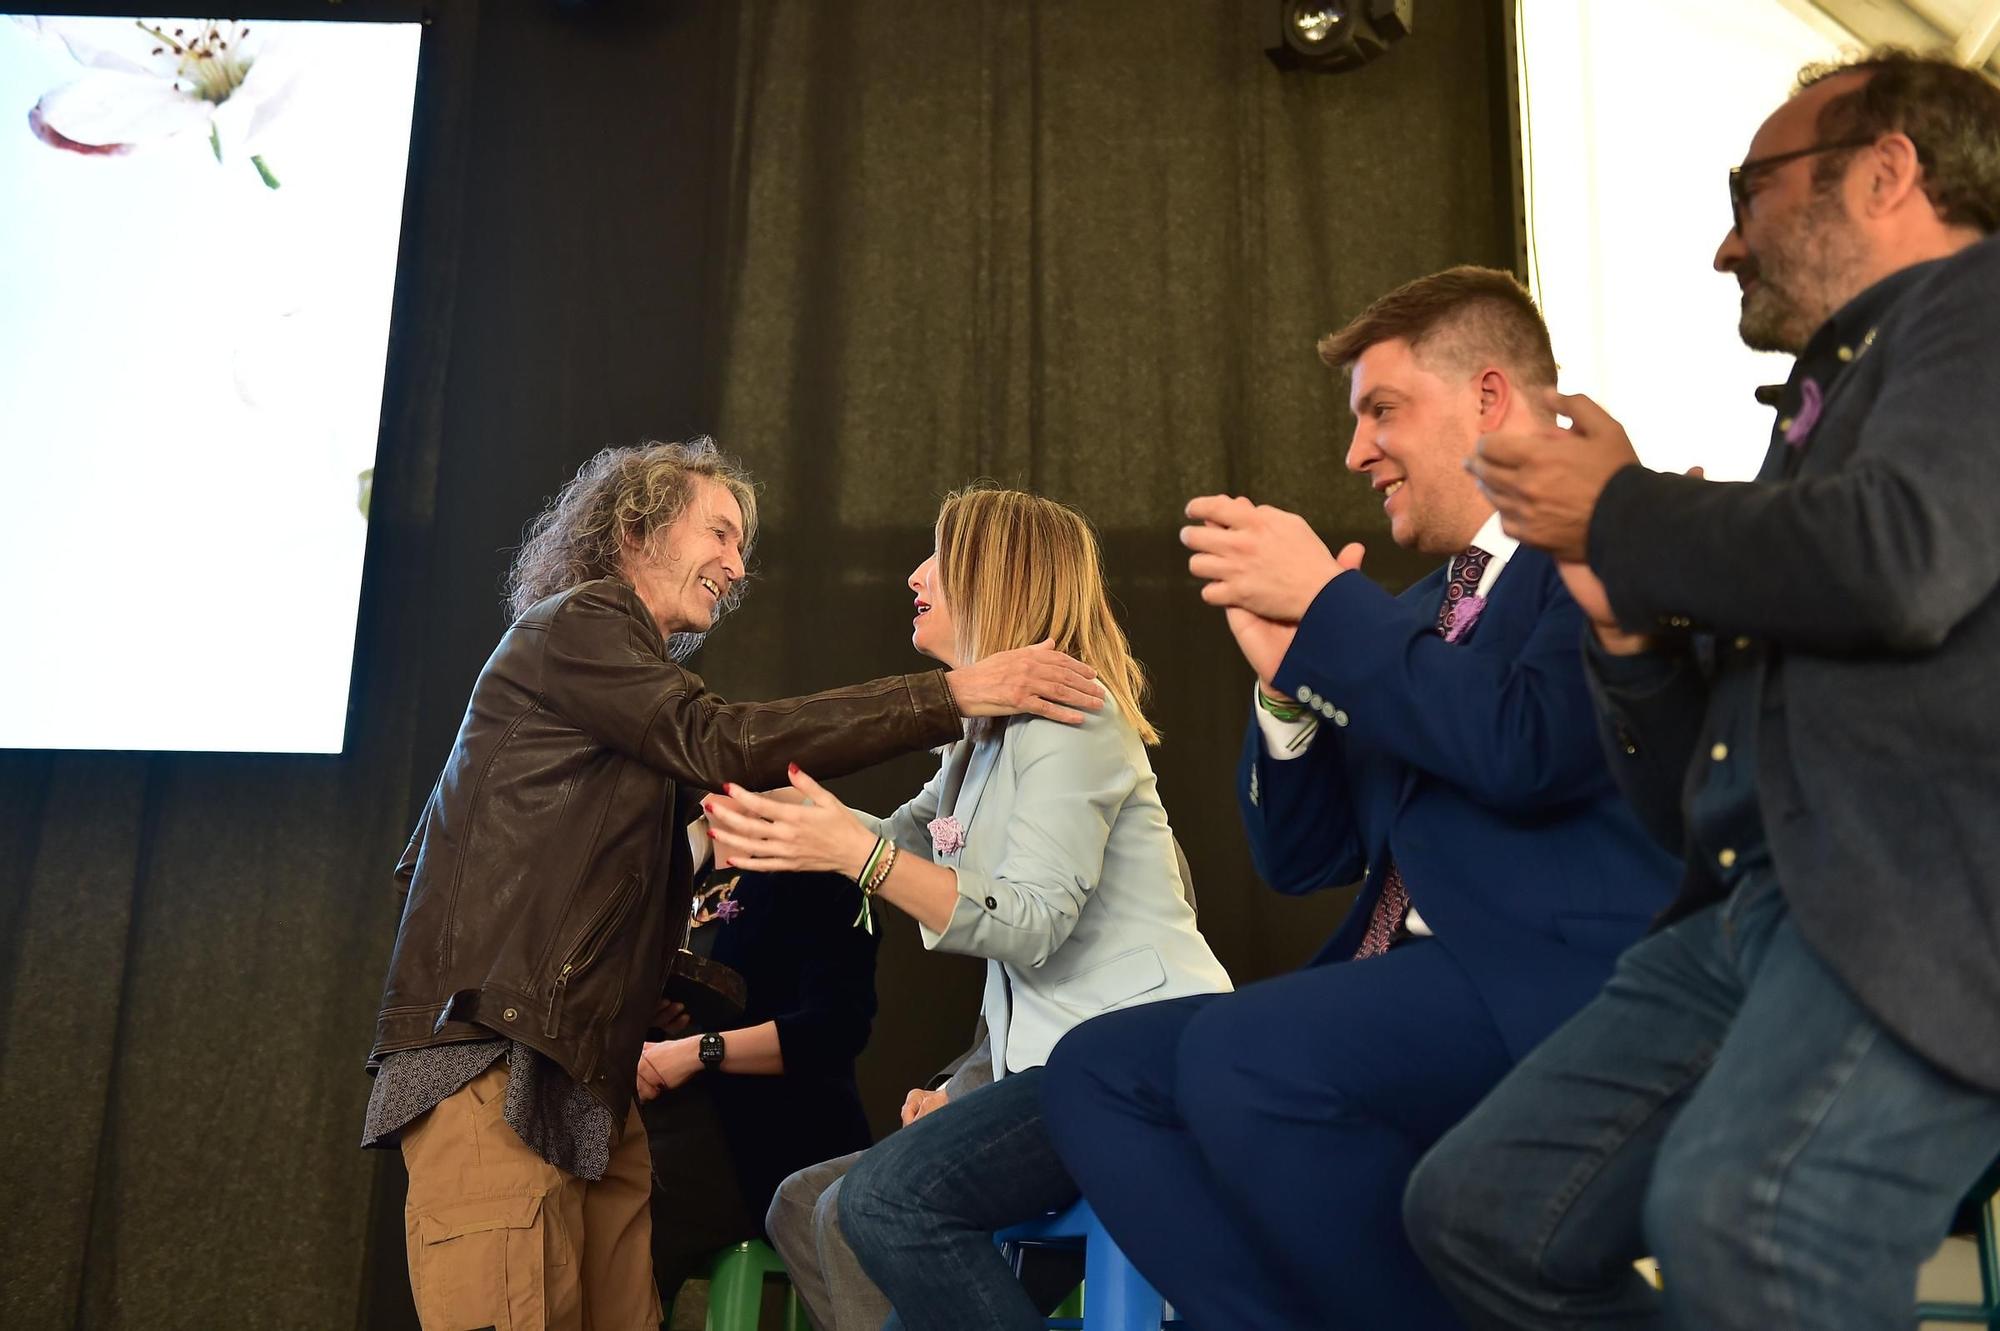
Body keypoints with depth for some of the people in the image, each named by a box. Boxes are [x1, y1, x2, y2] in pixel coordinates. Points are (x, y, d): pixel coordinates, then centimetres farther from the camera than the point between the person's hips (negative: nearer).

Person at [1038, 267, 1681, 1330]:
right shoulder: (1417, 611, 20)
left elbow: (1527, 748, -22)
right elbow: (1299, 857, 18)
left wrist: (1326, 600, -11)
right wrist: (1285, 679, 2)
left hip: (1569, 978, -8)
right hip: (1406, 995, 8)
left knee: (1239, 1054, -29)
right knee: (1095, 1069, -3)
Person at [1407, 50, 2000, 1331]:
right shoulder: (1817, 420, 25)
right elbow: (1689, 801, 24)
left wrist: (1621, 515, -3)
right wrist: (1627, 613, 6)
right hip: (1755, 913, 8)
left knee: (1734, 1208, -32)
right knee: (1482, 1204, -2)